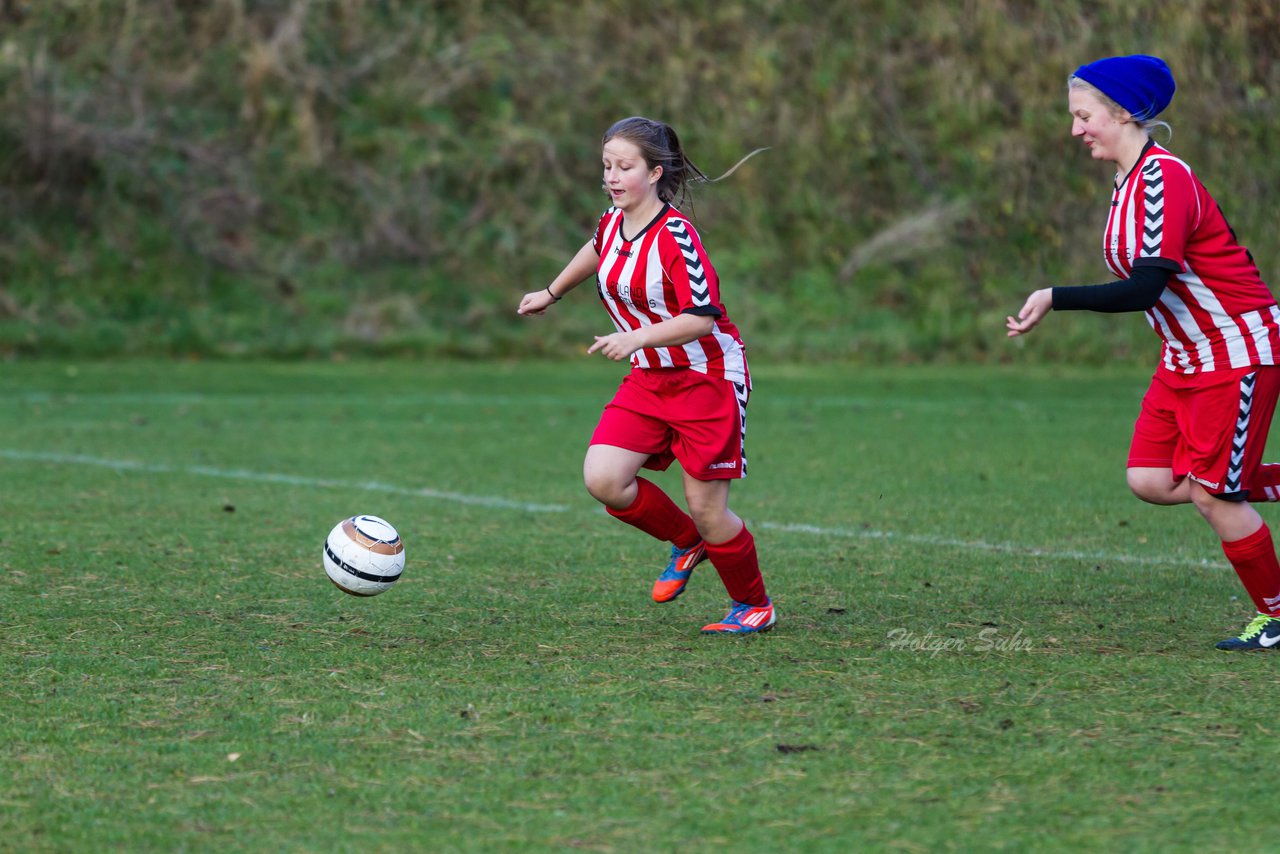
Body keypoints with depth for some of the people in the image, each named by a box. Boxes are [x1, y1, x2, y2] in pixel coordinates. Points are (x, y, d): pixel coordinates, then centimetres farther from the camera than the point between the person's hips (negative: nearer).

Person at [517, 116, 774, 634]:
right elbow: (596, 250, 26)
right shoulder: (614, 220, 1)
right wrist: (552, 294, 37)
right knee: (603, 480, -11)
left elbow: (701, 318, -26)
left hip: (707, 378, -7)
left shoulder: (675, 237, -22)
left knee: (706, 509, -4)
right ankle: (686, 543, 16)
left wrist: (637, 338, -34)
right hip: (648, 379, 7)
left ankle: (754, 605, 21)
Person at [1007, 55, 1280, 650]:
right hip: (1187, 356, 9)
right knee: (1149, 481, -2)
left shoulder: (1164, 178, -22)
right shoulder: (1128, 183, 7)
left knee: (1210, 494, -6)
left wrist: (1055, 299, -29)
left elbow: (1144, 289, -29)